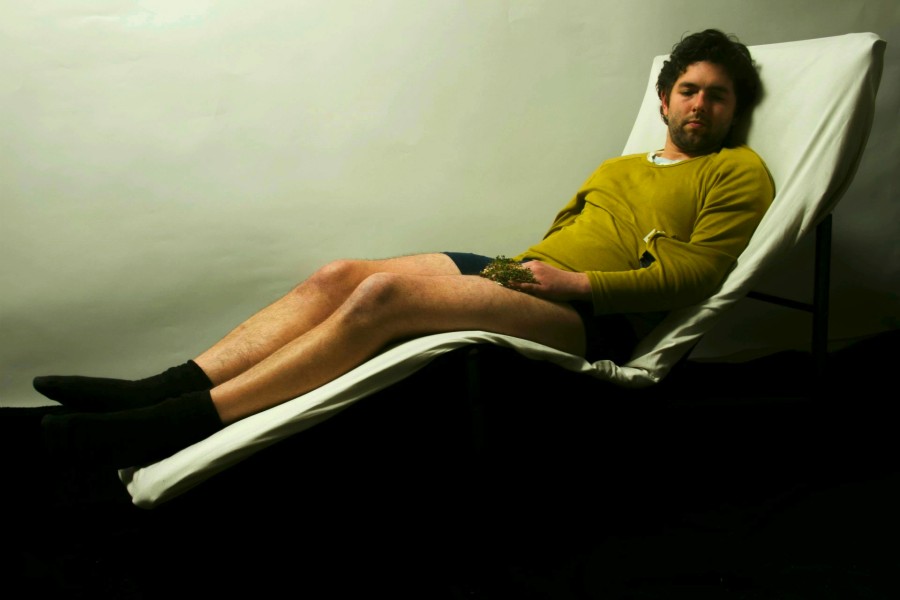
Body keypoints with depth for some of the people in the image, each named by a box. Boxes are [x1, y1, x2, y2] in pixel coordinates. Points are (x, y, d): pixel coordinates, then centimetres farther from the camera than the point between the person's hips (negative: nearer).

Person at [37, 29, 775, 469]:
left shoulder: (738, 172, 9)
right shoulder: (615, 170, 30)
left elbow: (692, 277, -4)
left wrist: (580, 282, -14)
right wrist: (525, 263, 4)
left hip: (590, 319, -7)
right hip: (519, 273, 7)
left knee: (385, 293, -28)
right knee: (337, 276, -12)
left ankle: (184, 423, -29)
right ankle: (165, 389, -18)